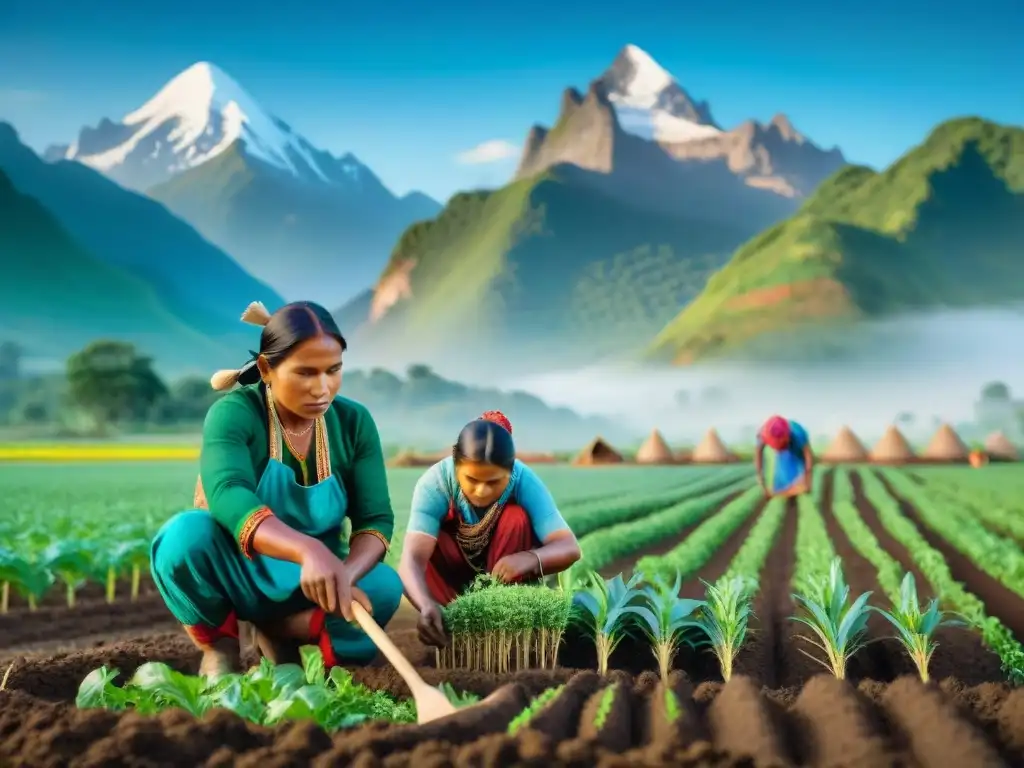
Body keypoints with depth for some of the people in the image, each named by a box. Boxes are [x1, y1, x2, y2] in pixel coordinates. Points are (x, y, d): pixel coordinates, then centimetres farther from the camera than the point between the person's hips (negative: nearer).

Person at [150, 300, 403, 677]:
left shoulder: (353, 422, -8)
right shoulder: (234, 413, -21)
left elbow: (376, 519, -13)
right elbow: (228, 498, -40)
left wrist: (344, 574, -36)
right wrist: (308, 551, -58)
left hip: (307, 583, 3)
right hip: (234, 572, -2)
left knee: (384, 589, -27)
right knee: (187, 534, -34)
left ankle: (277, 631, -1)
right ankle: (220, 645, -6)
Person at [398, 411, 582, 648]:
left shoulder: (524, 481, -27)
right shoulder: (435, 482, -30)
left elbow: (570, 547, -34)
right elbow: (412, 558, -41)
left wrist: (530, 558, -56)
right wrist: (428, 605, -63)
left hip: (507, 582, 1)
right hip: (453, 579, 0)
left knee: (517, 517, -29)